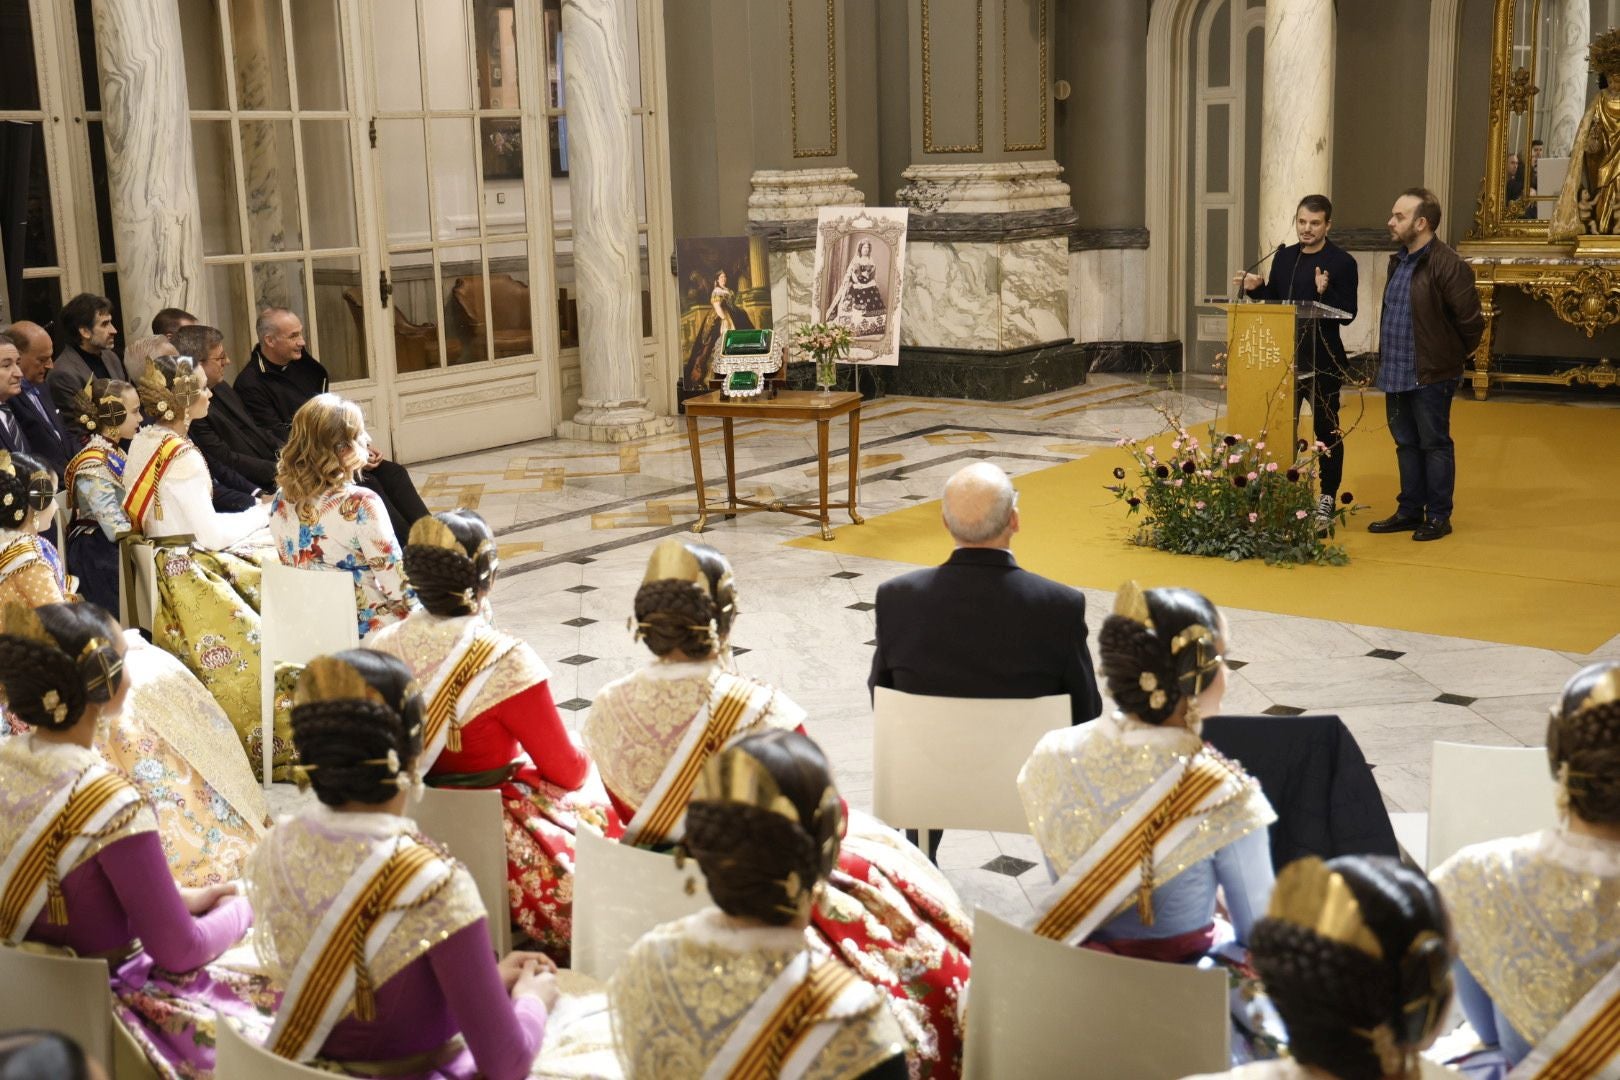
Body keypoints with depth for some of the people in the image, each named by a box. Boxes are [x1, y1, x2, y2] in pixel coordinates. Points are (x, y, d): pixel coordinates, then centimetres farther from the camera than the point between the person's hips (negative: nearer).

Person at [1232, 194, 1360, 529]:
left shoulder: (1342, 262, -8)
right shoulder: (1284, 257, 9)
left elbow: (1347, 314, -11)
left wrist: (1325, 292, -27)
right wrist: (1256, 288, -3)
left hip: (1323, 362, -5)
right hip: (1285, 359, 5)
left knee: (1326, 431, 4)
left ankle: (1327, 501, 12)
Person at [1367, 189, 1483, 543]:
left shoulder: (1447, 265, -17)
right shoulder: (1398, 261, 11)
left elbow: (1470, 321, -15)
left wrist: (1453, 356, -1)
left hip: (1431, 376, -8)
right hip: (1395, 374, 8)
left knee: (1434, 445, 2)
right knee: (1406, 443, 15)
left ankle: (1438, 517, 10)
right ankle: (1409, 511, 24)